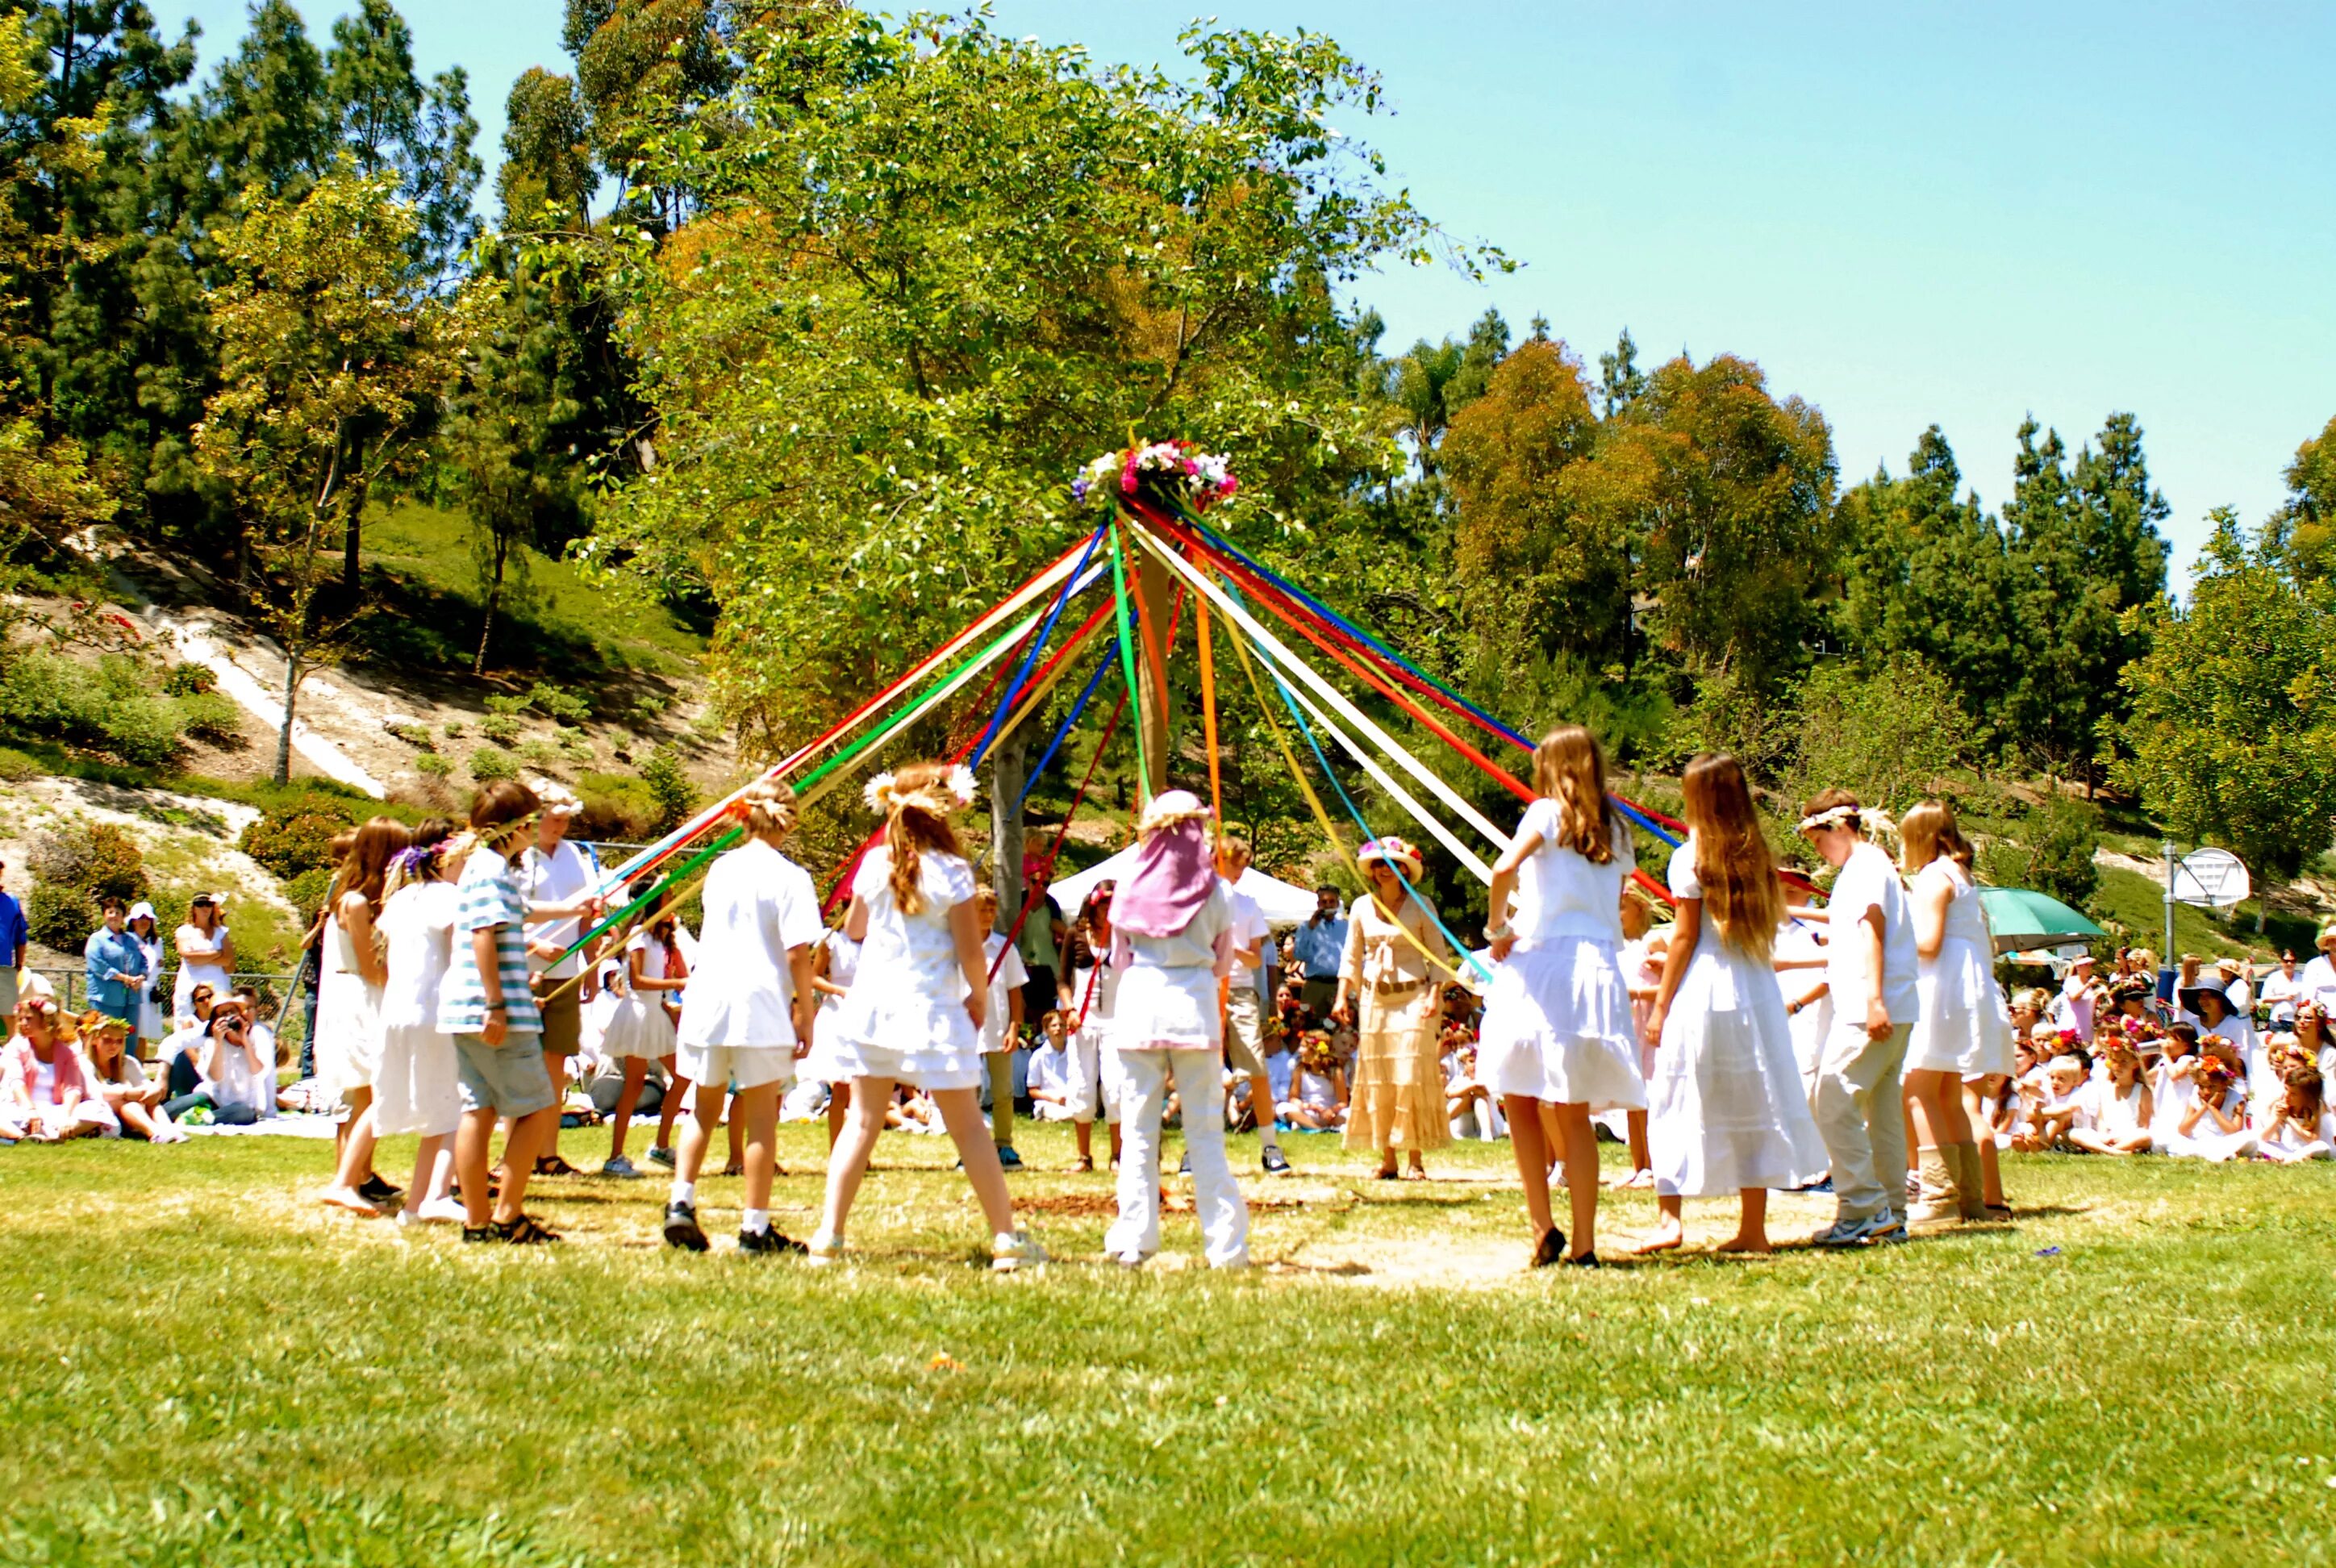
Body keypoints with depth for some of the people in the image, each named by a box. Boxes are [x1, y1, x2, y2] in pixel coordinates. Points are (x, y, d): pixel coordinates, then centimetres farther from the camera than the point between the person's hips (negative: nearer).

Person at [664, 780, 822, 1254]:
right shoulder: (789, 877, -8)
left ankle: (680, 1201, 7)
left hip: (708, 999, 5)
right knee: (761, 1116, 3)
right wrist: (806, 1013, -5)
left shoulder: (721, 868, 9)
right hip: (761, 1006, -5)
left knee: (705, 1108, 19)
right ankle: (755, 1227, 6)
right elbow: (797, 954, -13)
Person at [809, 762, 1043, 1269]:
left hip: (872, 1004, 4)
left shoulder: (874, 863, 3)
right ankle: (1006, 1240, 7)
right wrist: (980, 997, 8)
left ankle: (828, 1237, 5)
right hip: (932, 1009, -4)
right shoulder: (950, 871, -10)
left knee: (862, 1122, 8)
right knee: (968, 1126, 3)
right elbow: (970, 950, -9)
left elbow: (853, 927, 18)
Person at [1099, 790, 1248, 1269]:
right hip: (1194, 1005, 0)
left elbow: (1118, 959, 8)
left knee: (1138, 1130, 6)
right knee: (1205, 1131, 3)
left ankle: (1133, 1243, 7)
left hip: (1139, 1001, 1)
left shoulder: (1130, 886, 2)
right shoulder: (1216, 890, 1)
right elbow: (1223, 965, 7)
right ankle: (1226, 1245, 3)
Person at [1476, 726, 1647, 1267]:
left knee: (1519, 1098, 4)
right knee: (1574, 1113, 8)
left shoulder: (1549, 811, -2)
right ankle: (1584, 1243, 6)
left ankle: (1543, 1227, -3)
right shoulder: (1615, 831, 16)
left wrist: (1498, 928, -5)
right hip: (1601, 968, 5)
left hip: (1545, 959, -5)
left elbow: (1505, 867, -18)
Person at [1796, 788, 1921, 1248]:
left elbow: (1872, 928, -18)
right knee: (1882, 1109, 11)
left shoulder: (1865, 865, -6)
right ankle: (1889, 1217, 13)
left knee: (1833, 1102, -13)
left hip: (1870, 1010, -11)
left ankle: (1863, 1208, -14)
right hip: (1891, 1012, 11)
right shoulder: (1864, 866, 23)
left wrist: (1874, 1000, -26)